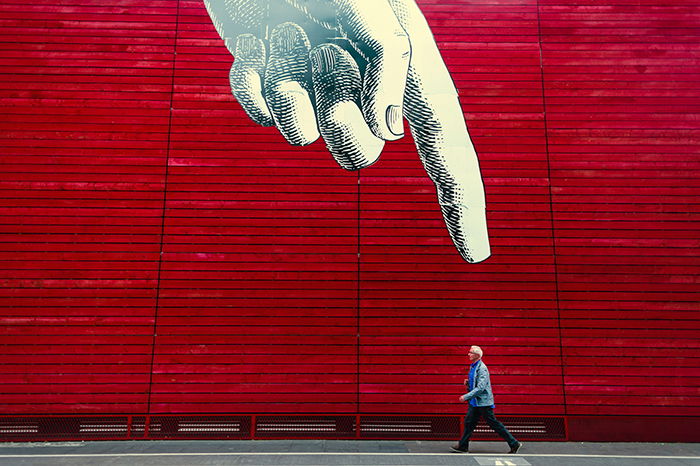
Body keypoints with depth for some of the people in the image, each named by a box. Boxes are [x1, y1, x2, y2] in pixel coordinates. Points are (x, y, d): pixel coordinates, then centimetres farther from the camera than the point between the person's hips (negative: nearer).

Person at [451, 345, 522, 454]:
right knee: (469, 422, 8)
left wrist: (466, 397, -24)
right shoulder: (473, 367, 11)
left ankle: (514, 444, 11)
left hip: (483, 401, -9)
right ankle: (463, 446, 14)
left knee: (494, 423, -1)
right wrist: (468, 382, 2)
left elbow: (481, 387, -25)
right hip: (475, 401, 9)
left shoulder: (482, 368, -19)